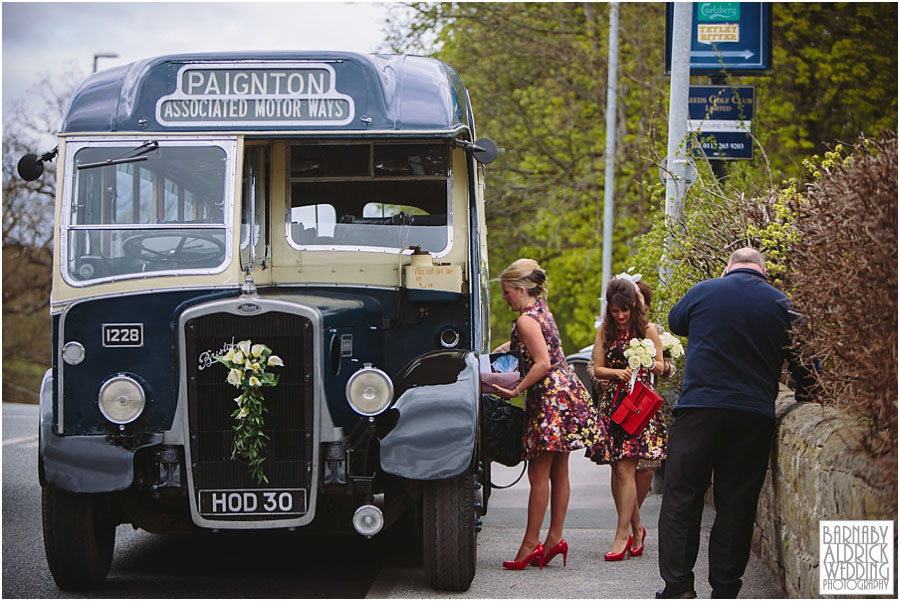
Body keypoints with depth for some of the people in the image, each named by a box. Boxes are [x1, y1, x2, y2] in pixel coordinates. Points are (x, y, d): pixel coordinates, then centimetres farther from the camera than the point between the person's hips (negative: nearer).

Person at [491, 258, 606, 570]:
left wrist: (517, 390, -16)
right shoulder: (542, 310, 15)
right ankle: (555, 538, 13)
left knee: (538, 474, -6)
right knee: (559, 471, 10)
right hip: (565, 391, 10)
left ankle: (530, 543, -4)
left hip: (549, 398, -10)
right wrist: (504, 349, 23)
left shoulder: (526, 320, -14)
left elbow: (543, 363, -21)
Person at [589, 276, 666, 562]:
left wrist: (651, 364, -15)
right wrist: (617, 372, -13)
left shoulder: (647, 330, 1)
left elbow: (661, 366, 8)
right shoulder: (605, 332, 9)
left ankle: (622, 535, -9)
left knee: (625, 469, -11)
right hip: (612, 403, 4)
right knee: (618, 470, 3)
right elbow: (597, 369, 7)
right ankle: (636, 529, 17)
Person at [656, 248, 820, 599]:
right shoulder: (782, 305, 5)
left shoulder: (704, 292, 3)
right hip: (755, 414, 1)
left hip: (699, 408, -1)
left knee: (682, 498, 4)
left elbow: (676, 322, 22)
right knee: (737, 504, 6)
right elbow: (802, 360, 10)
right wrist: (805, 395, 25)